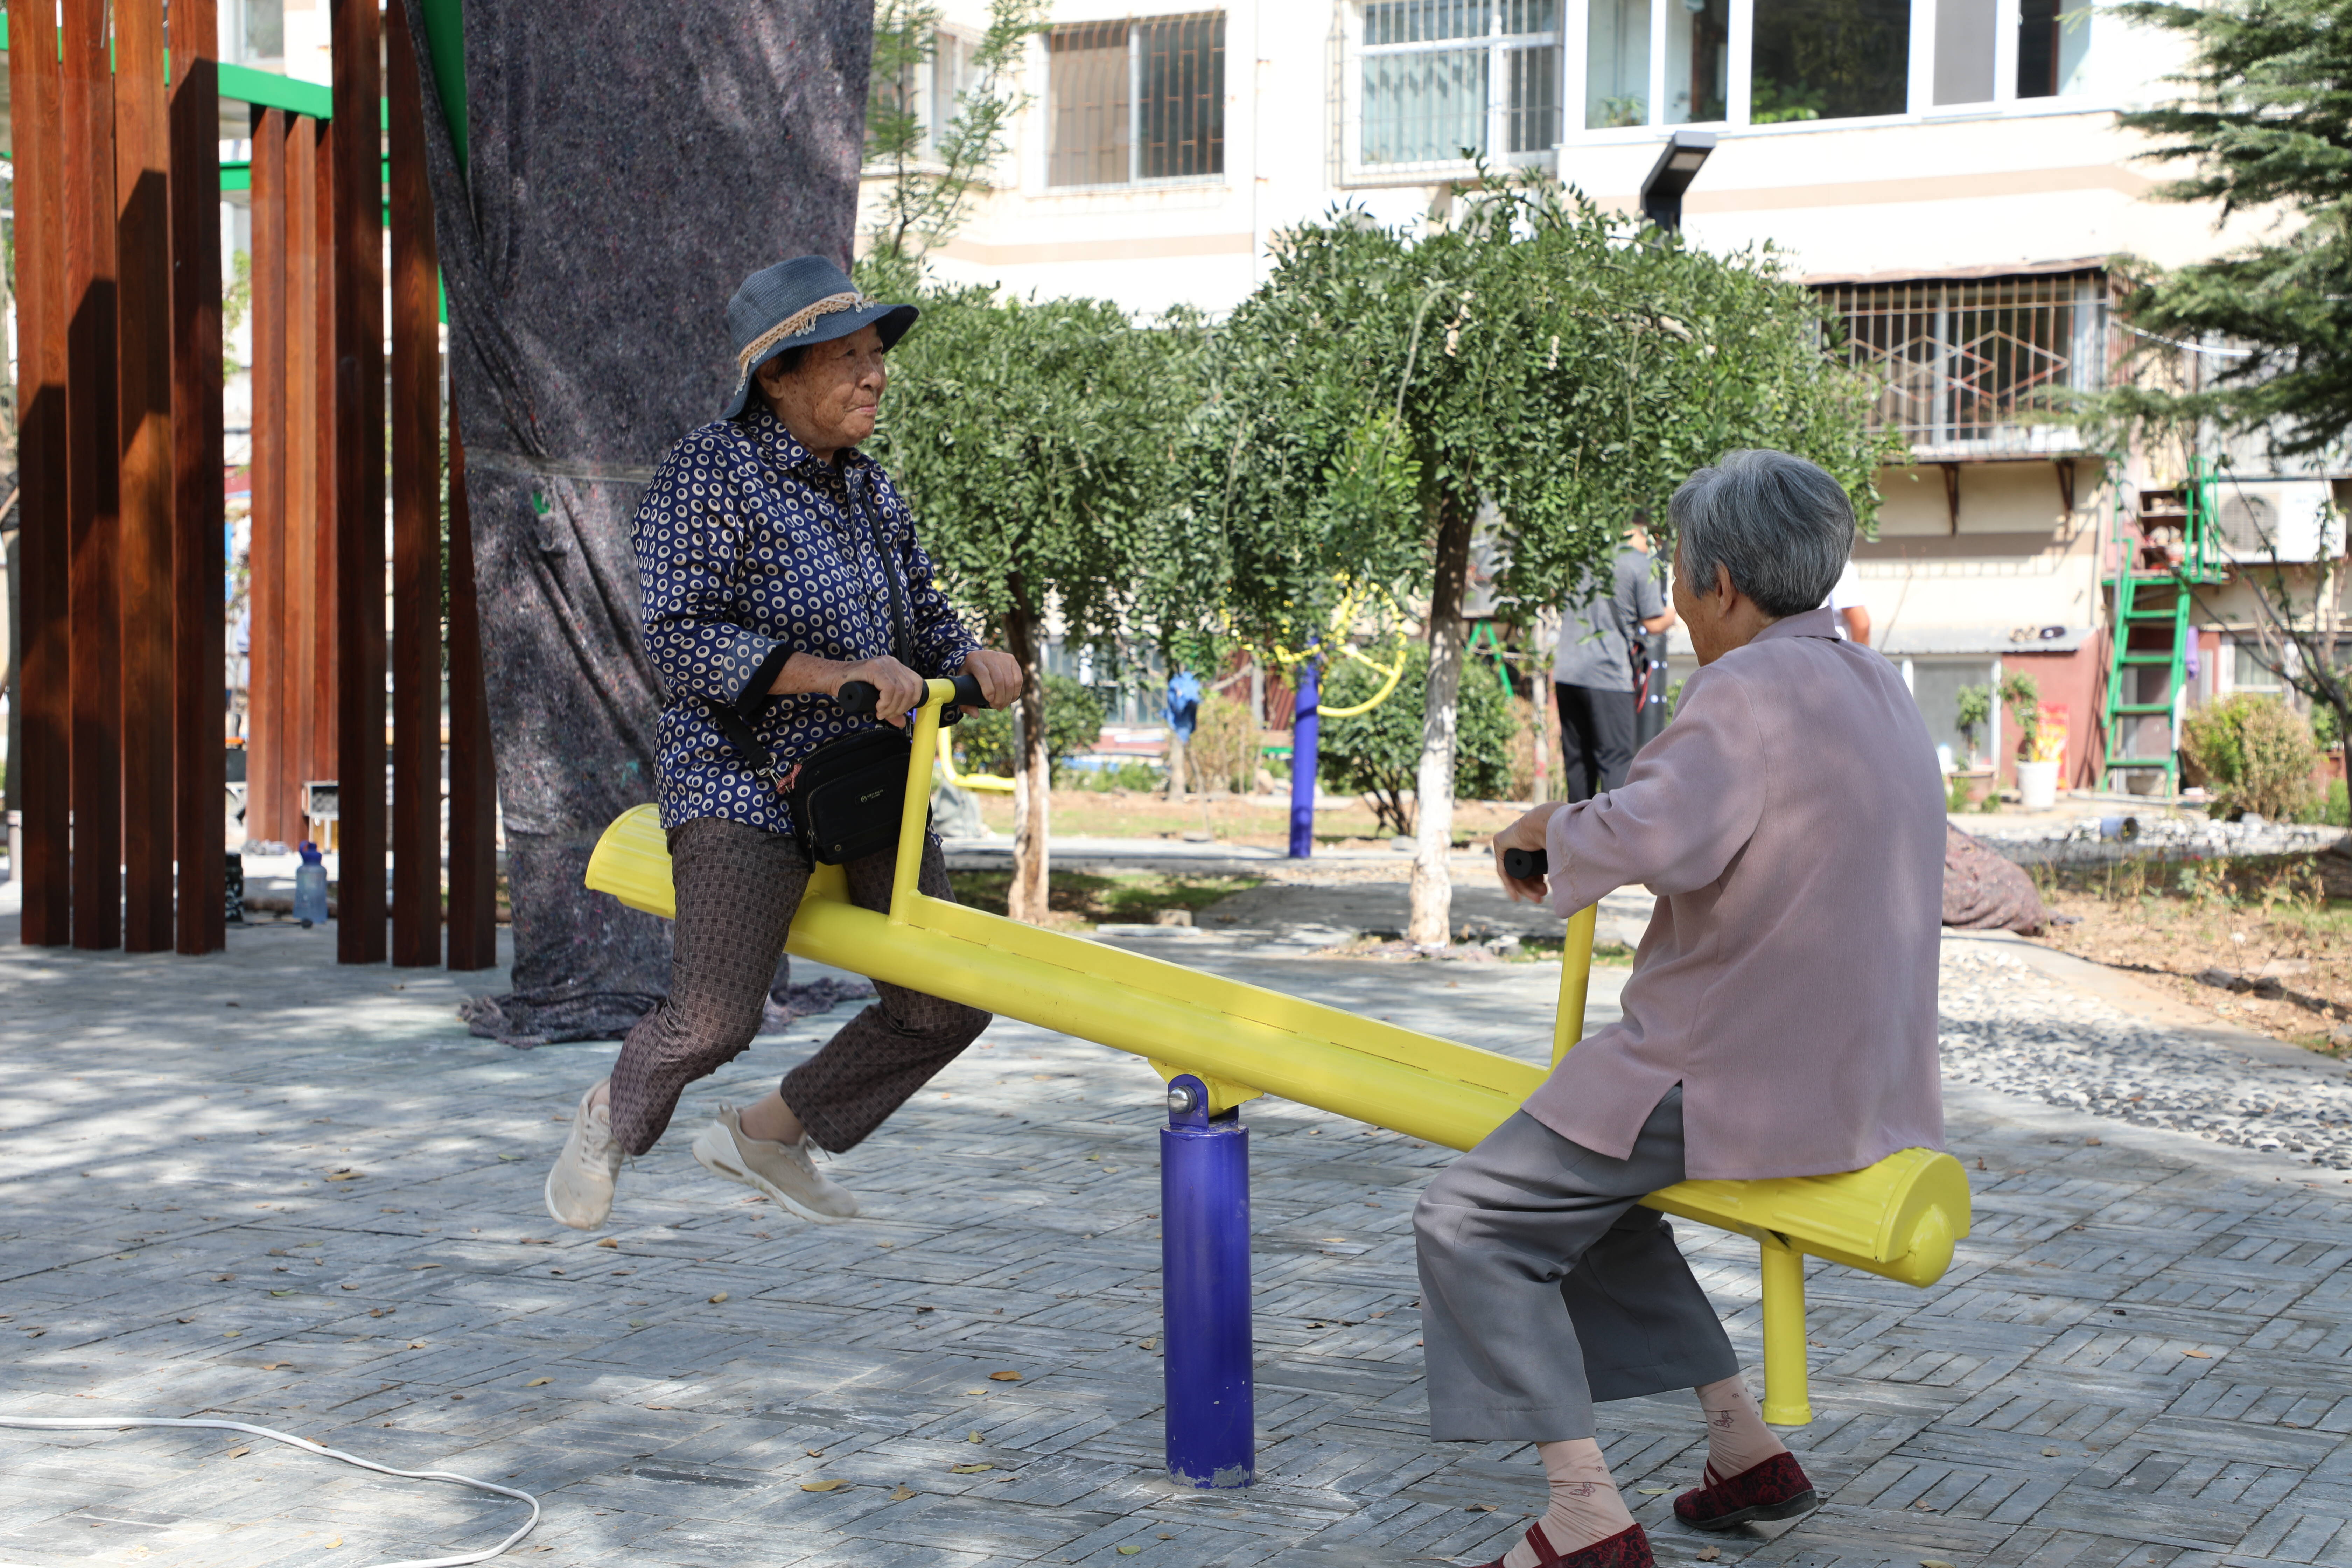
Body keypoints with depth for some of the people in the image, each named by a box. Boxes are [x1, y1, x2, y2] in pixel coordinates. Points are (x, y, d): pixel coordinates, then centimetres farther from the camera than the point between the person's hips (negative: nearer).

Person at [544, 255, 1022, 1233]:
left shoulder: (871, 492, 12)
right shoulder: (708, 474, -11)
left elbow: (924, 623, 15)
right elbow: (680, 638, -19)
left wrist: (972, 664, -9)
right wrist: (827, 673, -29)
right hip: (743, 786, -7)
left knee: (943, 1010, 4)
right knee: (712, 1023, -12)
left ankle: (767, 1134, 24)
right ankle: (614, 1119, 24)